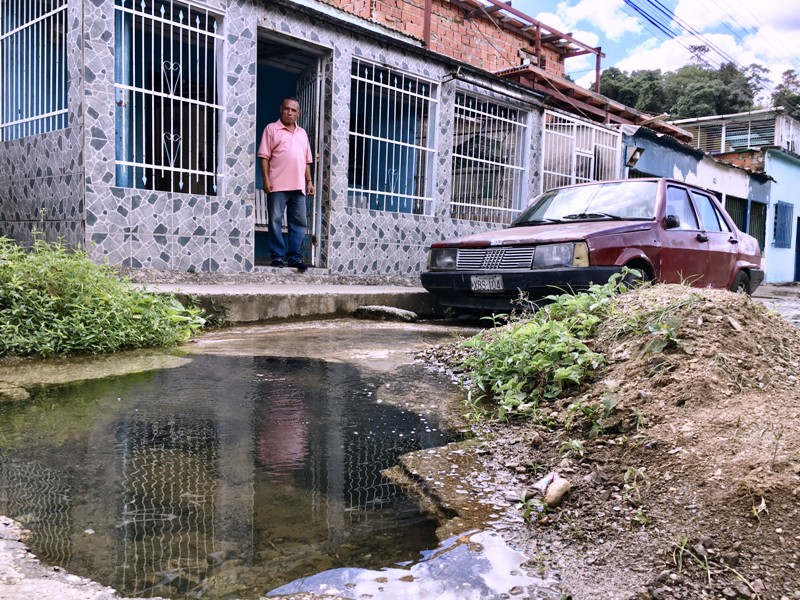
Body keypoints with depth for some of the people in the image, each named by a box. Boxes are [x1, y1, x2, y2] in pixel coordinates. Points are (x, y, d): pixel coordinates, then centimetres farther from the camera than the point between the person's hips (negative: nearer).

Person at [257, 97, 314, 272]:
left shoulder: (302, 133, 20)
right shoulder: (271, 129, 5)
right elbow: (264, 156, -1)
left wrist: (309, 181, 11)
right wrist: (266, 179, -11)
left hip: (298, 186, 4)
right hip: (277, 186, -4)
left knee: (298, 223, 2)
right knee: (275, 222, -4)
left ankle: (294, 257, 7)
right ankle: (278, 256, 1)